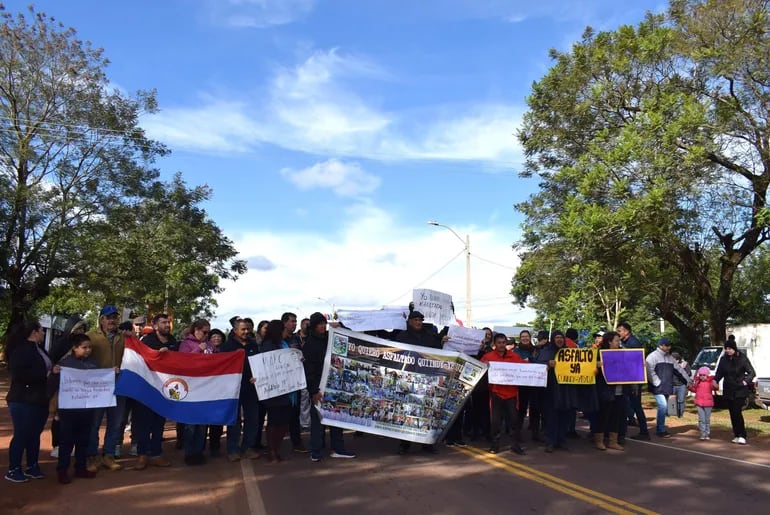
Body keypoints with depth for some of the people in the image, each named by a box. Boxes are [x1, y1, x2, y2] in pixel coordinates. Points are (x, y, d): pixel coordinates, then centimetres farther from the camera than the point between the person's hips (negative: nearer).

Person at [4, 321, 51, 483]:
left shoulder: (39, 349, 11)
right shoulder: (21, 350, -15)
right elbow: (18, 374, -25)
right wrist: (45, 375, -22)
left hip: (39, 400, 8)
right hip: (23, 401, -8)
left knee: (34, 434, 14)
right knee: (21, 435, 0)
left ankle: (32, 467, 24)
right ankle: (13, 470, 12)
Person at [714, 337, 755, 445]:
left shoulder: (742, 358, -7)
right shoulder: (723, 359, 5)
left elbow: (751, 372, -3)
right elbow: (719, 373, 12)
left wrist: (746, 381, -18)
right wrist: (715, 380, -6)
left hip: (740, 390, -5)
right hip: (728, 391, 5)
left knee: (737, 412, -14)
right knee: (732, 414, 8)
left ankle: (742, 436, -8)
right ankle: (737, 435, 17)